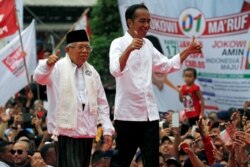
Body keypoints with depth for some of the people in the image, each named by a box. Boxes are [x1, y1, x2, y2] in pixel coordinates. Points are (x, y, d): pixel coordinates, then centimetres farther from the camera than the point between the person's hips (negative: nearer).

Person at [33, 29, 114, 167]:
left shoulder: (91, 72, 14)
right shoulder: (58, 68, -2)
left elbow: (102, 103, 16)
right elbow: (39, 78, -21)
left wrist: (107, 129, 9)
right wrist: (47, 64, -43)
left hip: (87, 133, 6)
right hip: (66, 131, -6)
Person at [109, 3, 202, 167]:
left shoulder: (147, 44, 13)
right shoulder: (119, 43, -7)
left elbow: (167, 66, 22)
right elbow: (115, 70, -25)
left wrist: (188, 51, 11)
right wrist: (129, 49, -40)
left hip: (149, 113, 6)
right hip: (127, 113, -6)